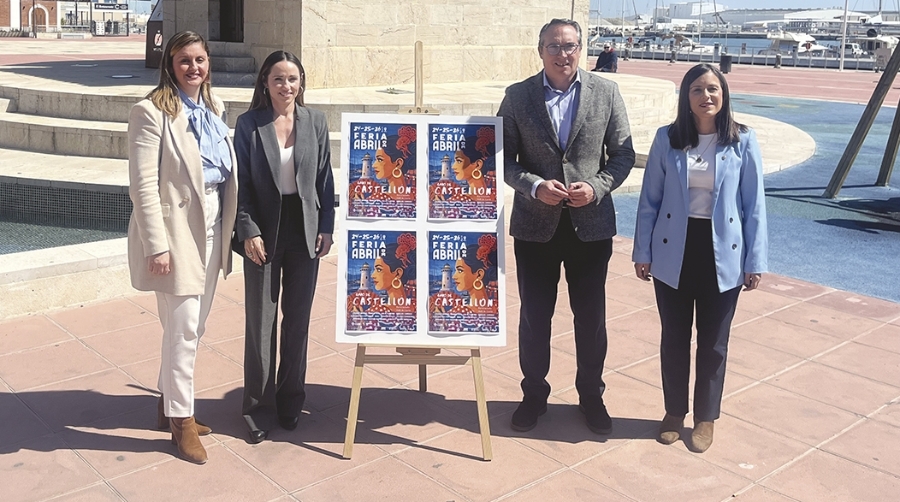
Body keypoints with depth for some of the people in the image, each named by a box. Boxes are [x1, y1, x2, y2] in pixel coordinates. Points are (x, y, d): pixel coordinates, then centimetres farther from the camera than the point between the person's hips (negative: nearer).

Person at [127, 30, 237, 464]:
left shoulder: (213, 109, 10)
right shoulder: (152, 112, -11)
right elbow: (143, 185, -15)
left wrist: (228, 230, 9)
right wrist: (157, 246, -19)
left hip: (212, 228, 7)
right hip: (177, 229, -7)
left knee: (193, 326, 16)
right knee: (183, 328, -1)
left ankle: (169, 402, 34)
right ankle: (181, 420, 15)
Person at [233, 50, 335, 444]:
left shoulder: (315, 122, 3)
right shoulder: (249, 124, -3)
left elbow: (324, 178, 5)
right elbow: (241, 182, -3)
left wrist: (326, 227, 0)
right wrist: (248, 231, -10)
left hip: (305, 231, 2)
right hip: (264, 232, -2)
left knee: (298, 319, 10)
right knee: (261, 322, 4)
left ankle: (291, 400, 26)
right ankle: (259, 408, 17)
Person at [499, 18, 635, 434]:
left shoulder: (606, 92, -1)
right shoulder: (518, 96, -1)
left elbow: (623, 154, 2)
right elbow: (503, 157, 0)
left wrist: (597, 187, -14)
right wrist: (535, 186, -17)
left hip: (590, 224, 0)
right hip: (535, 225, 0)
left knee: (591, 317, 11)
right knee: (534, 316, 10)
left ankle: (591, 395, 31)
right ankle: (534, 394, 30)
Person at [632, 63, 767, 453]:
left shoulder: (742, 142, -4)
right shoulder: (667, 139, -2)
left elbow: (754, 205, -2)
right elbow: (650, 199, 1)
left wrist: (755, 262, -4)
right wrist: (642, 252, 0)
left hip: (722, 253, -1)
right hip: (674, 252, 1)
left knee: (713, 342, 10)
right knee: (674, 338, 12)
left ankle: (705, 417, 28)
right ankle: (674, 412, 30)